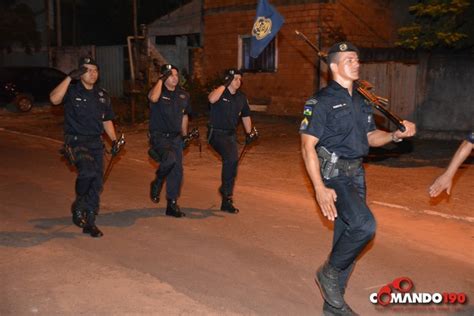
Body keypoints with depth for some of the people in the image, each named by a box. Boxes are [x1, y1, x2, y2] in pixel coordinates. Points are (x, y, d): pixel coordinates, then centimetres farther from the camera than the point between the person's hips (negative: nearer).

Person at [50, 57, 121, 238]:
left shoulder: (102, 95, 13)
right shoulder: (72, 91, -3)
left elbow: (107, 120, 19)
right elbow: (54, 99, -23)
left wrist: (114, 140, 7)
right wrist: (70, 77, -22)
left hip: (96, 143, 5)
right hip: (76, 142, -5)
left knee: (96, 184, 3)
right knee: (88, 171, -29)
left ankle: (89, 223, 16)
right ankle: (78, 207, -4)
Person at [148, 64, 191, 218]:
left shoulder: (183, 95, 11)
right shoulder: (158, 91, -5)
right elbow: (153, 98, -31)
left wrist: (184, 134, 23)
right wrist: (161, 80, -19)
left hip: (176, 137, 6)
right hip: (159, 136, -6)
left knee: (177, 171, 5)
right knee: (170, 159, -31)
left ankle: (172, 205, 18)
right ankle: (157, 183, 0)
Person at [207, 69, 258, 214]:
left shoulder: (241, 97, 10)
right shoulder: (219, 92, -7)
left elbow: (246, 116, 23)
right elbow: (212, 99, -31)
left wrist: (249, 133, 22)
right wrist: (225, 84, -23)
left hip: (231, 135, 6)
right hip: (217, 133, -6)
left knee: (231, 162, 6)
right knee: (232, 159, -28)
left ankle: (226, 202, 16)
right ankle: (225, 189, -7)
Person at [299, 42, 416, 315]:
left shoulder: (360, 101, 13)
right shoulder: (322, 101, -9)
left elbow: (370, 137, 20)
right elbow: (308, 146, -13)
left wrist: (396, 135, -1)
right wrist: (320, 188, -21)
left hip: (356, 174, 8)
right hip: (333, 174, -7)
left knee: (347, 236, 10)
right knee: (364, 225, -25)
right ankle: (329, 273, 0)